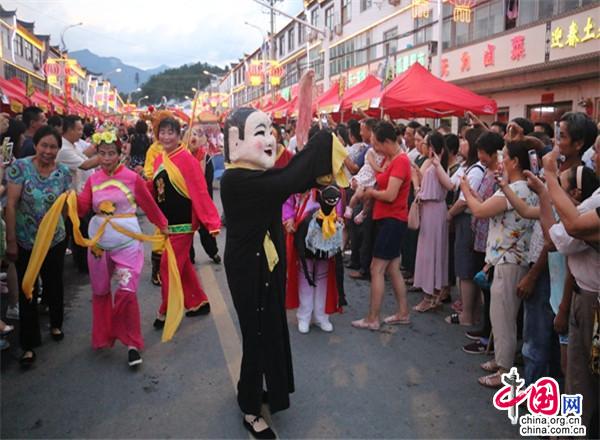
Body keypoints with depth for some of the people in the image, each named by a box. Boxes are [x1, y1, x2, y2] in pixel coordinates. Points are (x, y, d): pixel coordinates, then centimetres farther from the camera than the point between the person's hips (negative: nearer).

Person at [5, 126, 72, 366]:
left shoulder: (63, 172, -4)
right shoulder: (20, 167, -12)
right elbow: (11, 205, -12)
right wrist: (11, 240, -13)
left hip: (55, 240, 2)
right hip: (25, 242, -2)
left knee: (54, 285, 16)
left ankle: (56, 324, 42)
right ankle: (29, 345, 17)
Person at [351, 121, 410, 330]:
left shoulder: (401, 161, -17)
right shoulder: (394, 160, 13)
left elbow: (390, 195, -22)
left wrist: (371, 192, -6)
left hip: (392, 220, -10)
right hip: (388, 219, 10)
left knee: (377, 269, -5)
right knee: (392, 268, 14)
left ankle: (372, 319, 2)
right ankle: (403, 313, 24)